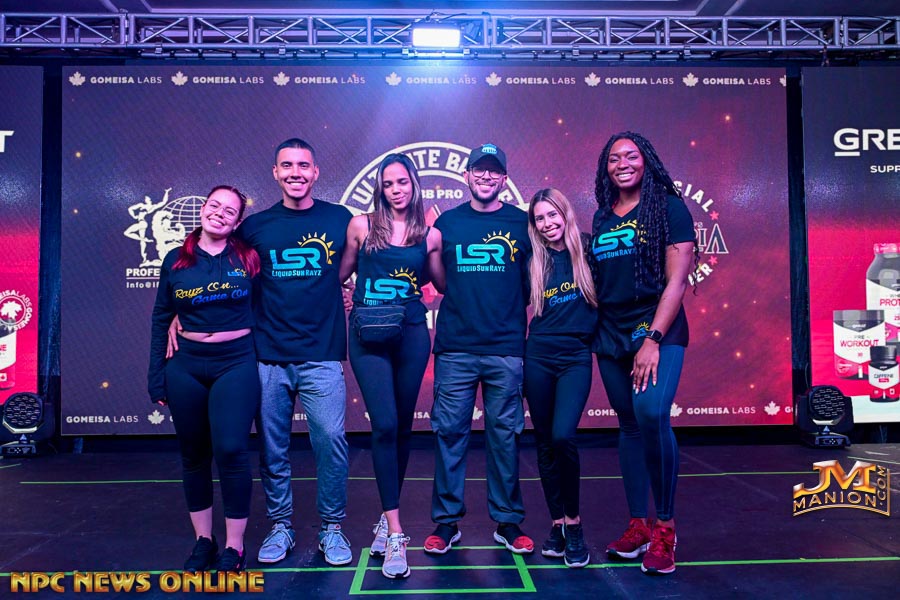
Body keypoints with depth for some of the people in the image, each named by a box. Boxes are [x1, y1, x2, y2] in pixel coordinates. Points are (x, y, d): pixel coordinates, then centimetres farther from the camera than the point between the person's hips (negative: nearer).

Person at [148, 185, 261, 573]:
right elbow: (161, 320, 8)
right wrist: (156, 375, 6)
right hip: (187, 367, 3)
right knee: (194, 454, 10)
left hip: (237, 365, -2)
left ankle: (235, 546, 6)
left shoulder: (248, 258, -1)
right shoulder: (175, 260, 4)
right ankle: (203, 540, 26)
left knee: (230, 450, -11)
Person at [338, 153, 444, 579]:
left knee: (402, 427, 10)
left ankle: (388, 517, 28)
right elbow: (341, 273, 13)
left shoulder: (430, 235, 6)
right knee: (385, 425, -13)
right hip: (369, 335, -2)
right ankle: (395, 534, -7)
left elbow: (444, 284, 15)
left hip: (412, 336, 2)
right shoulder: (361, 225, 3)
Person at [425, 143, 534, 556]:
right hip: (455, 349, 1)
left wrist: (533, 333, 7)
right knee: (449, 432, 3)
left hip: (507, 349, 0)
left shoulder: (522, 223, 6)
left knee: (504, 434, 6)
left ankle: (508, 522, 20)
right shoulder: (447, 222, 8)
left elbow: (533, 282, 10)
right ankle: (446, 521, 17)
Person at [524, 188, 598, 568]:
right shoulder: (534, 262, 5)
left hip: (576, 357, -2)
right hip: (538, 356, 2)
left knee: (562, 436, -17)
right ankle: (557, 523, 20)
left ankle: (573, 520, 3)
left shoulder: (587, 250, 1)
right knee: (545, 443, 6)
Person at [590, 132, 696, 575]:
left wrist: (653, 339, -16)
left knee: (651, 414, -24)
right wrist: (592, 332, 7)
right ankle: (638, 526, 20)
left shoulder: (669, 208, -1)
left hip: (658, 329, -5)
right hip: (611, 335, 5)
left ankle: (665, 528, -9)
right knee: (629, 426, 9)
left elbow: (676, 279, -8)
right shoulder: (602, 217, 13)